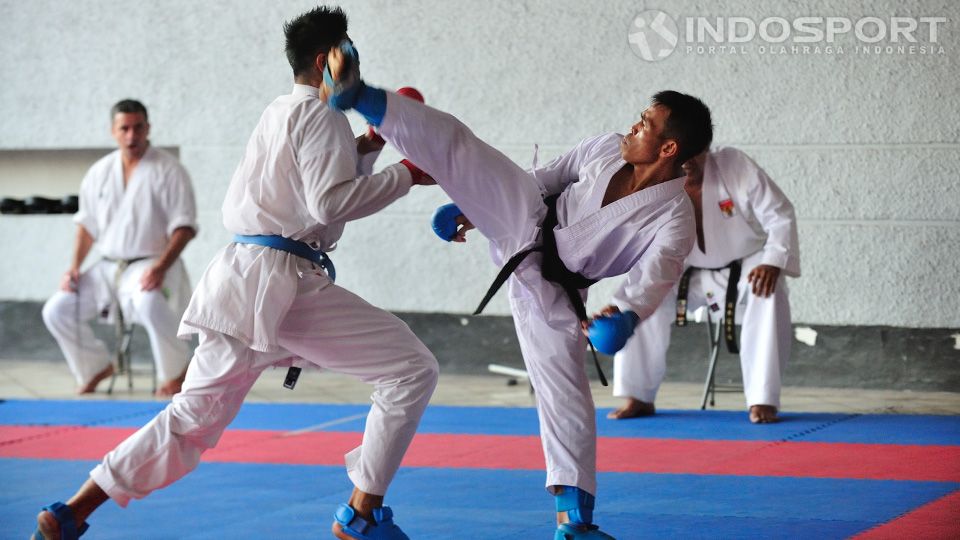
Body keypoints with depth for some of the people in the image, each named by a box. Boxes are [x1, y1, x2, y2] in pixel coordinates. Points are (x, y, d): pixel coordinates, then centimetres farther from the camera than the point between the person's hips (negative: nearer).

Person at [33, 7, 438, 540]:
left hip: (239, 277, 9)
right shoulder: (321, 115, -6)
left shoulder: (276, 114, 22)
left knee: (193, 417, 13)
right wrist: (405, 175, -7)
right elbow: (331, 201, -17)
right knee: (410, 371, -3)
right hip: (285, 283, -9)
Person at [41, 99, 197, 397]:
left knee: (149, 302, -39)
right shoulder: (99, 172, 7)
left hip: (150, 266, -6)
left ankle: (176, 371, -14)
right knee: (56, 311, -6)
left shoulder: (168, 170, -8)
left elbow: (184, 226, -11)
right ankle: (95, 367, 18)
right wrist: (75, 266, 3)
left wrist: (161, 266, -25)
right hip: (108, 267, 6)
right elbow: (87, 223, 16)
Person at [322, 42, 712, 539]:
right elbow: (547, 177, 11)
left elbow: (648, 285, -25)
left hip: (550, 289, -3)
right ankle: (354, 93, -19)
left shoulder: (674, 221, -17)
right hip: (525, 222, 3)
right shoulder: (607, 149, -3)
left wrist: (620, 317, -45)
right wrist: (475, 206, 14)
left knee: (565, 394, -5)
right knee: (456, 144, -15)